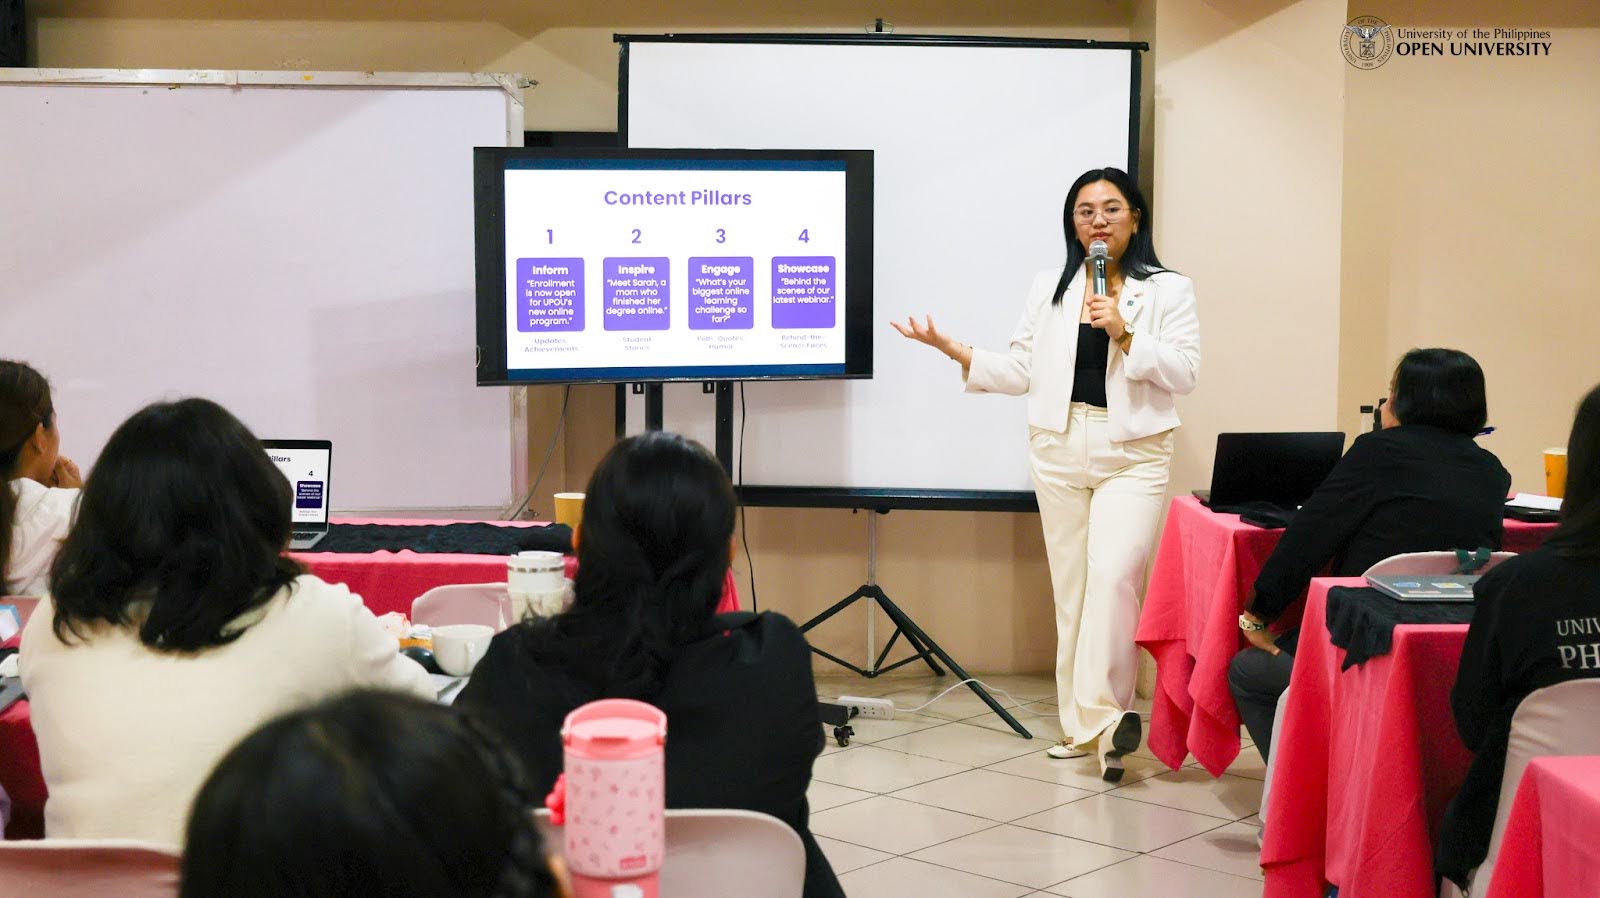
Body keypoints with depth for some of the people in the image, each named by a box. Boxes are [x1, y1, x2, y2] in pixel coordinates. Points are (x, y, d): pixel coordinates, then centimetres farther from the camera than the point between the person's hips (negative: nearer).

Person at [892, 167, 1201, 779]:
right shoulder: (1049, 289, 12)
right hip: (1060, 448, 4)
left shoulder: (1168, 290, 2)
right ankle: (1082, 725, 12)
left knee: (1113, 573, -20)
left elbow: (1185, 372, -5)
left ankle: (1101, 713, -18)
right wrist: (955, 350, 0)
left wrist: (1124, 335, -15)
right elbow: (1021, 372, 10)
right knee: (1069, 585, 5)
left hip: (1133, 453, -3)